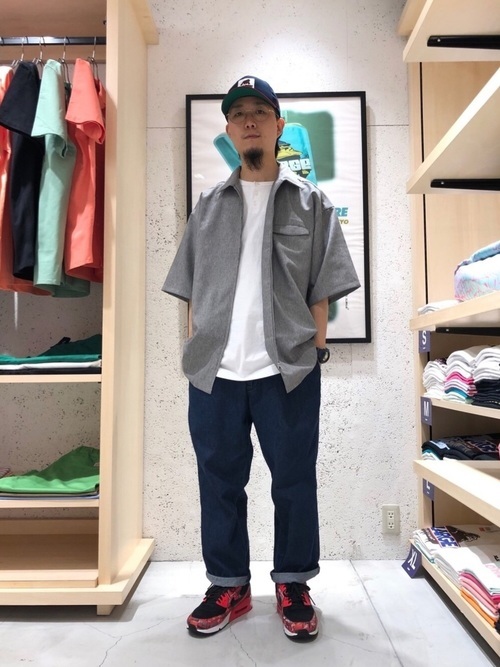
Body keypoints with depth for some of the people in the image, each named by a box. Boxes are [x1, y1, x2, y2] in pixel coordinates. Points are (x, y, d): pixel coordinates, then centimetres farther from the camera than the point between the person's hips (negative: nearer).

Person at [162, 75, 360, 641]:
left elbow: (321, 287, 4)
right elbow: (191, 289, 12)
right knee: (219, 481, 10)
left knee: (294, 480, 8)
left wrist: (316, 350, -3)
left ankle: (293, 585, 28)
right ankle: (227, 586, 28)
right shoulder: (209, 205, 14)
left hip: (288, 367, -2)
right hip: (214, 369, 3)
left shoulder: (309, 201, 8)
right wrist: (195, 351, 5)